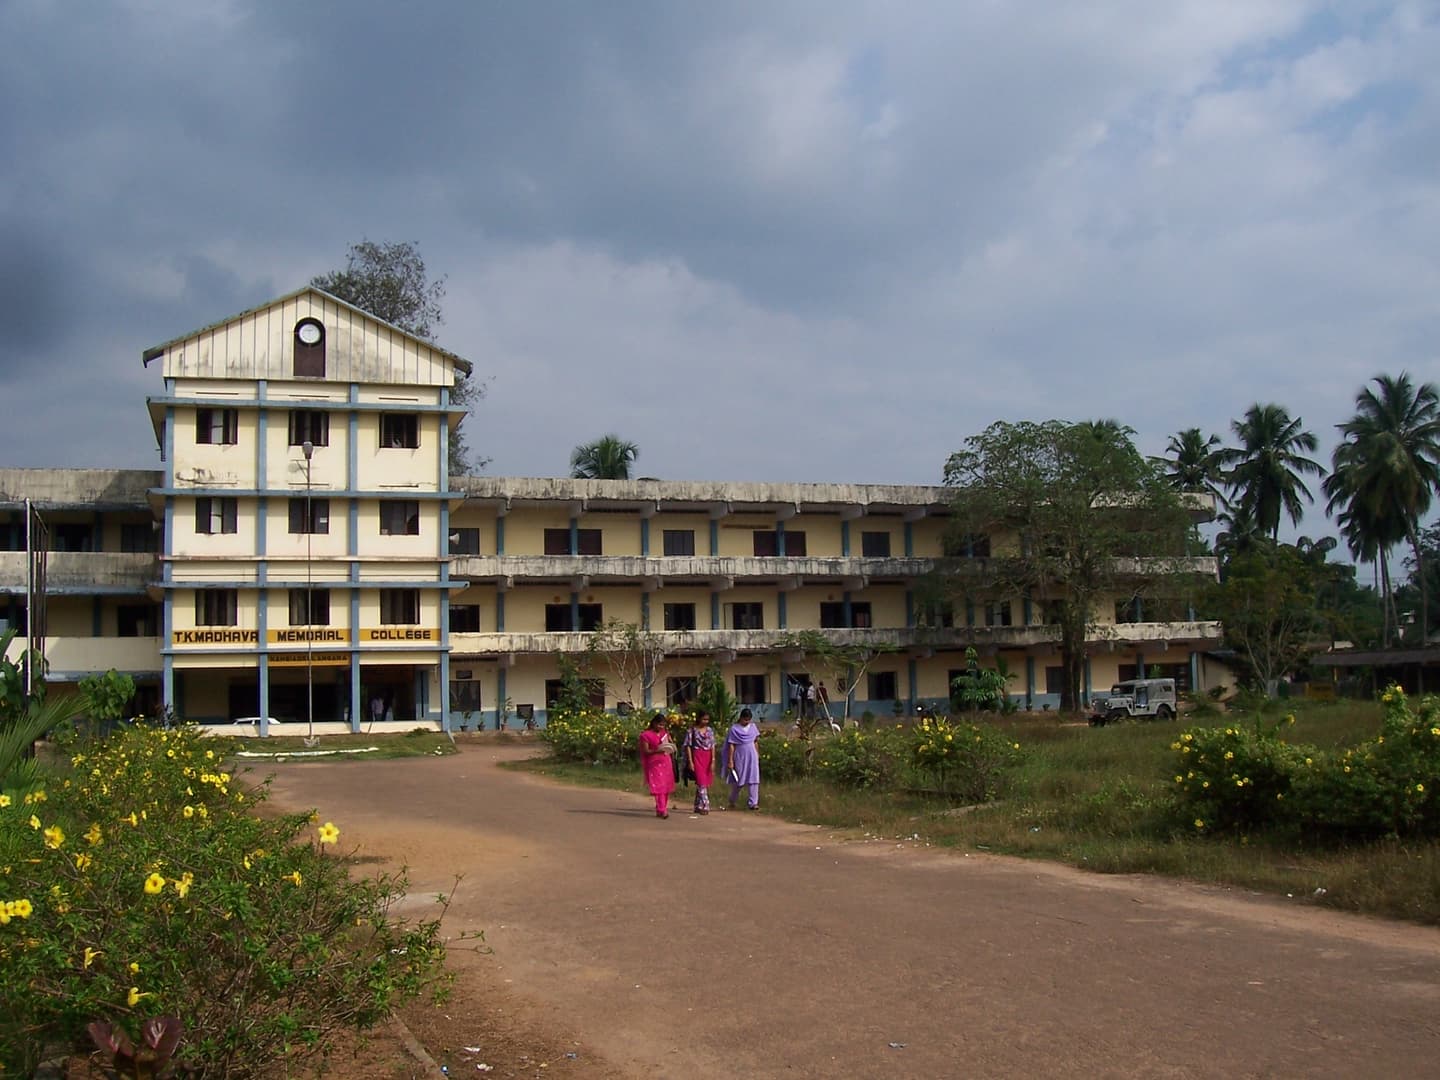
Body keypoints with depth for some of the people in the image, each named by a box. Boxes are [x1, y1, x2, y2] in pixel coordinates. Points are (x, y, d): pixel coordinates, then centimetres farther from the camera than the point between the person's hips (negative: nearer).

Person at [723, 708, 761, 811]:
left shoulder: (752, 726, 6)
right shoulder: (734, 729, -7)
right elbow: (731, 745, -8)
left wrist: (757, 755, 12)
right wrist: (730, 761, -11)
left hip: (752, 757, 3)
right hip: (739, 758, -3)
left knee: (753, 779, -7)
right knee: (737, 781, 7)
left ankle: (752, 803, -7)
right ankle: (732, 803, 26)